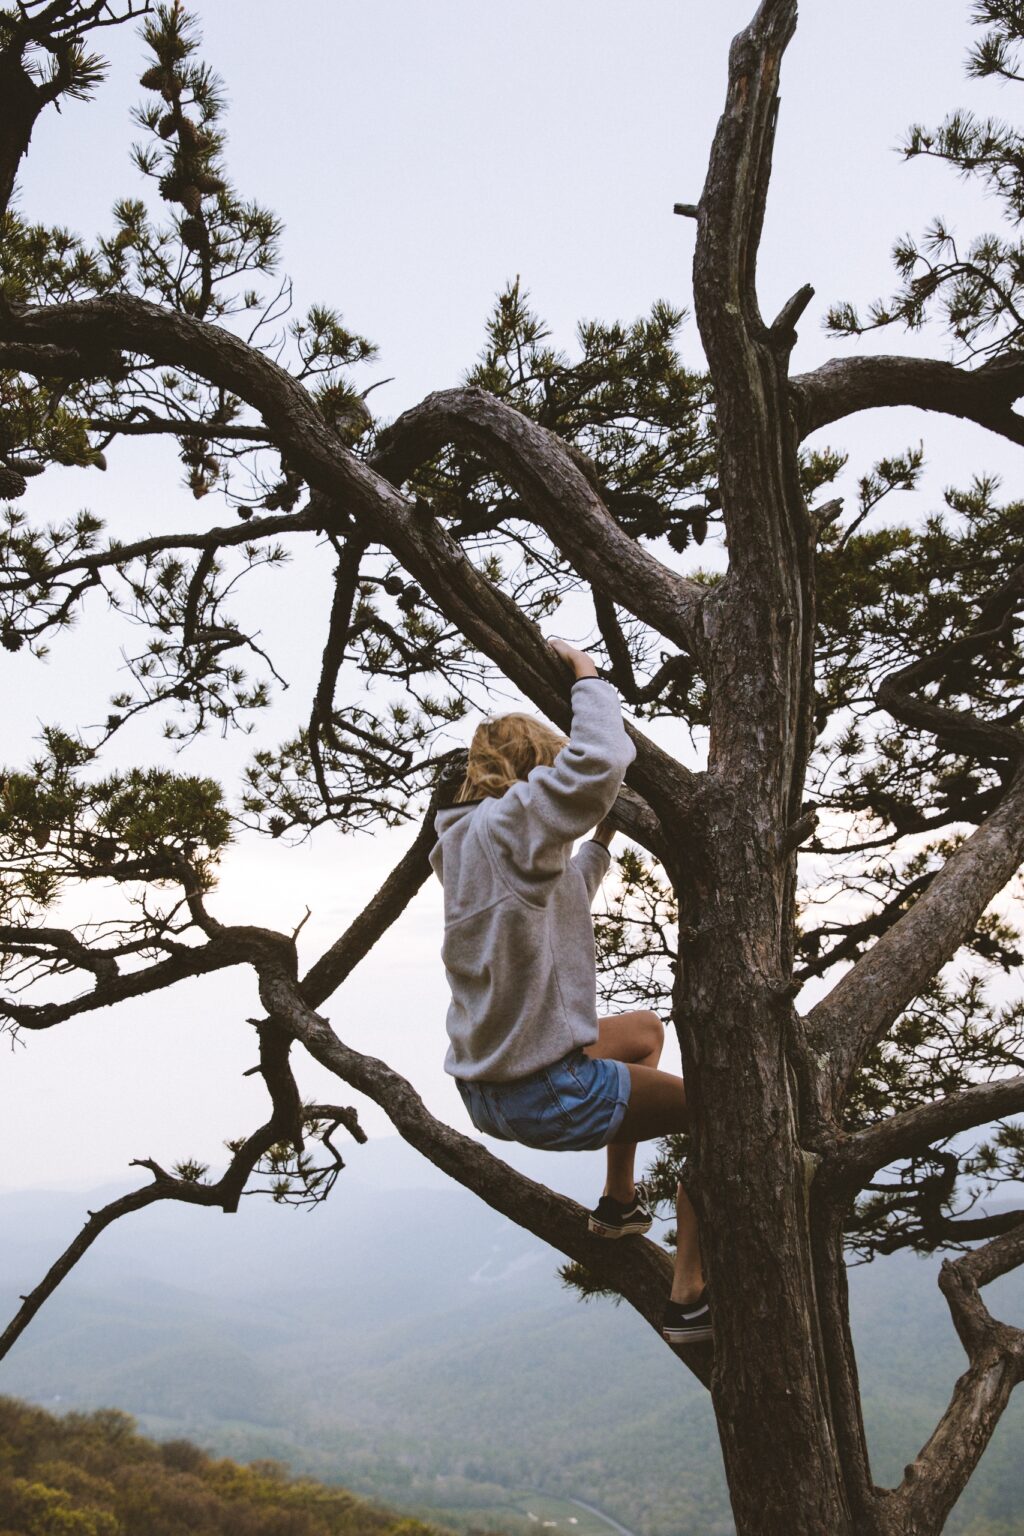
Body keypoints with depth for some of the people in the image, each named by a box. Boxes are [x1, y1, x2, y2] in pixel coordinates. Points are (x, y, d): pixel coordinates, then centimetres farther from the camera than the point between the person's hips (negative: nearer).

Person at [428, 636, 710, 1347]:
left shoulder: (465, 838, 11)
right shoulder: (506, 822, -18)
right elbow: (602, 760, -34)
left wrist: (602, 840, 22)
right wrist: (586, 671, -18)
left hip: (486, 1085, 9)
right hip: (546, 1095, -9)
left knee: (647, 1029, 32)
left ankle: (620, 1202, 37)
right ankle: (690, 1297, 10)